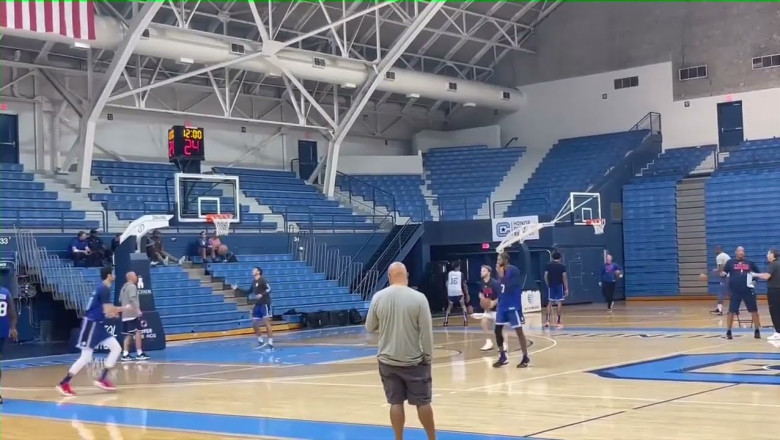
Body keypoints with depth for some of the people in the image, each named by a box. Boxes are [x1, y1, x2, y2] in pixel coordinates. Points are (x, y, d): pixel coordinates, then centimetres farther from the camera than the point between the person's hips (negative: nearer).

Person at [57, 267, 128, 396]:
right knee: (86, 357, -8)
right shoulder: (104, 289, -15)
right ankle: (63, 384, -2)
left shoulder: (102, 288, 15)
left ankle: (102, 379, 6)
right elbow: (108, 310, -22)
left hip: (98, 324, 10)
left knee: (116, 348, 5)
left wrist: (114, 312, 16)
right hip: (91, 324, -10)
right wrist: (124, 309, -8)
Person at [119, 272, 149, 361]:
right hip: (132, 314, -9)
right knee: (138, 332, -7)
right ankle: (139, 354, -8)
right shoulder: (132, 286, -10)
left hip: (125, 315, 9)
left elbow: (120, 299, 27)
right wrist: (138, 310, -29)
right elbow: (132, 299, -23)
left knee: (128, 335, 10)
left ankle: (125, 354, 5)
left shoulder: (124, 287, 19)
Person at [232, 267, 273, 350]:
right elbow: (248, 292, 27)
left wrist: (262, 294, -36)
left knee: (266, 322, -10)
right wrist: (237, 289, 26)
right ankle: (261, 342, 19)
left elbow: (269, 289, -21)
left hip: (265, 304, -8)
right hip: (257, 305, 9)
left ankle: (270, 344, -11)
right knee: (254, 324, 7)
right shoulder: (253, 282, 16)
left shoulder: (262, 281, -9)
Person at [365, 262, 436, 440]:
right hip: (414, 360, -2)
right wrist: (428, 356, -1)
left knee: (395, 402, 8)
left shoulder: (378, 297, -5)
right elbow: (426, 331, -11)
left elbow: (369, 327, 5)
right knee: (422, 402, 8)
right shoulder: (418, 297, -12)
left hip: (388, 359, 2)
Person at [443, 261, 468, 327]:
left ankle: (445, 322, 8)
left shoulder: (449, 273, 11)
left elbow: (447, 284, 8)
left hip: (450, 292, 2)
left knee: (449, 307, 16)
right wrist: (467, 294, 11)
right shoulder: (461, 273, 4)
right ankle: (465, 321, -1)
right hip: (459, 292, -2)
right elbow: (464, 285, 4)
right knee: (463, 306, 11)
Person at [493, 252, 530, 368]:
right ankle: (502, 357, 16)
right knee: (497, 330, 6)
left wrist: (502, 276, -26)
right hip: (503, 305, 8)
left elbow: (510, 287, -27)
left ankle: (525, 358, 6)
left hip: (513, 306, -8)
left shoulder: (514, 270, -16)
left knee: (519, 331, -3)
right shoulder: (501, 271, 8)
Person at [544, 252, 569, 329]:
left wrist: (548, 285, 13)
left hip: (551, 285, 3)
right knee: (559, 303, 1)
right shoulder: (562, 266, -3)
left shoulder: (549, 265, 4)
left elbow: (545, 276, 1)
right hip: (559, 285, -3)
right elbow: (564, 277, -8)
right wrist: (566, 288, -6)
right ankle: (558, 322, 0)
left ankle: (548, 320, 1)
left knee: (550, 302, 10)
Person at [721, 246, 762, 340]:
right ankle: (728, 332, 10)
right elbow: (724, 273, 3)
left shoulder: (749, 262, 10)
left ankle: (757, 331, 15)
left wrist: (754, 280, 7)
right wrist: (722, 273, -19)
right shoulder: (730, 262, 4)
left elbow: (758, 273, 22)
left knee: (754, 310, 3)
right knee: (731, 311, -1)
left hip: (748, 290, 2)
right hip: (735, 291, -2)